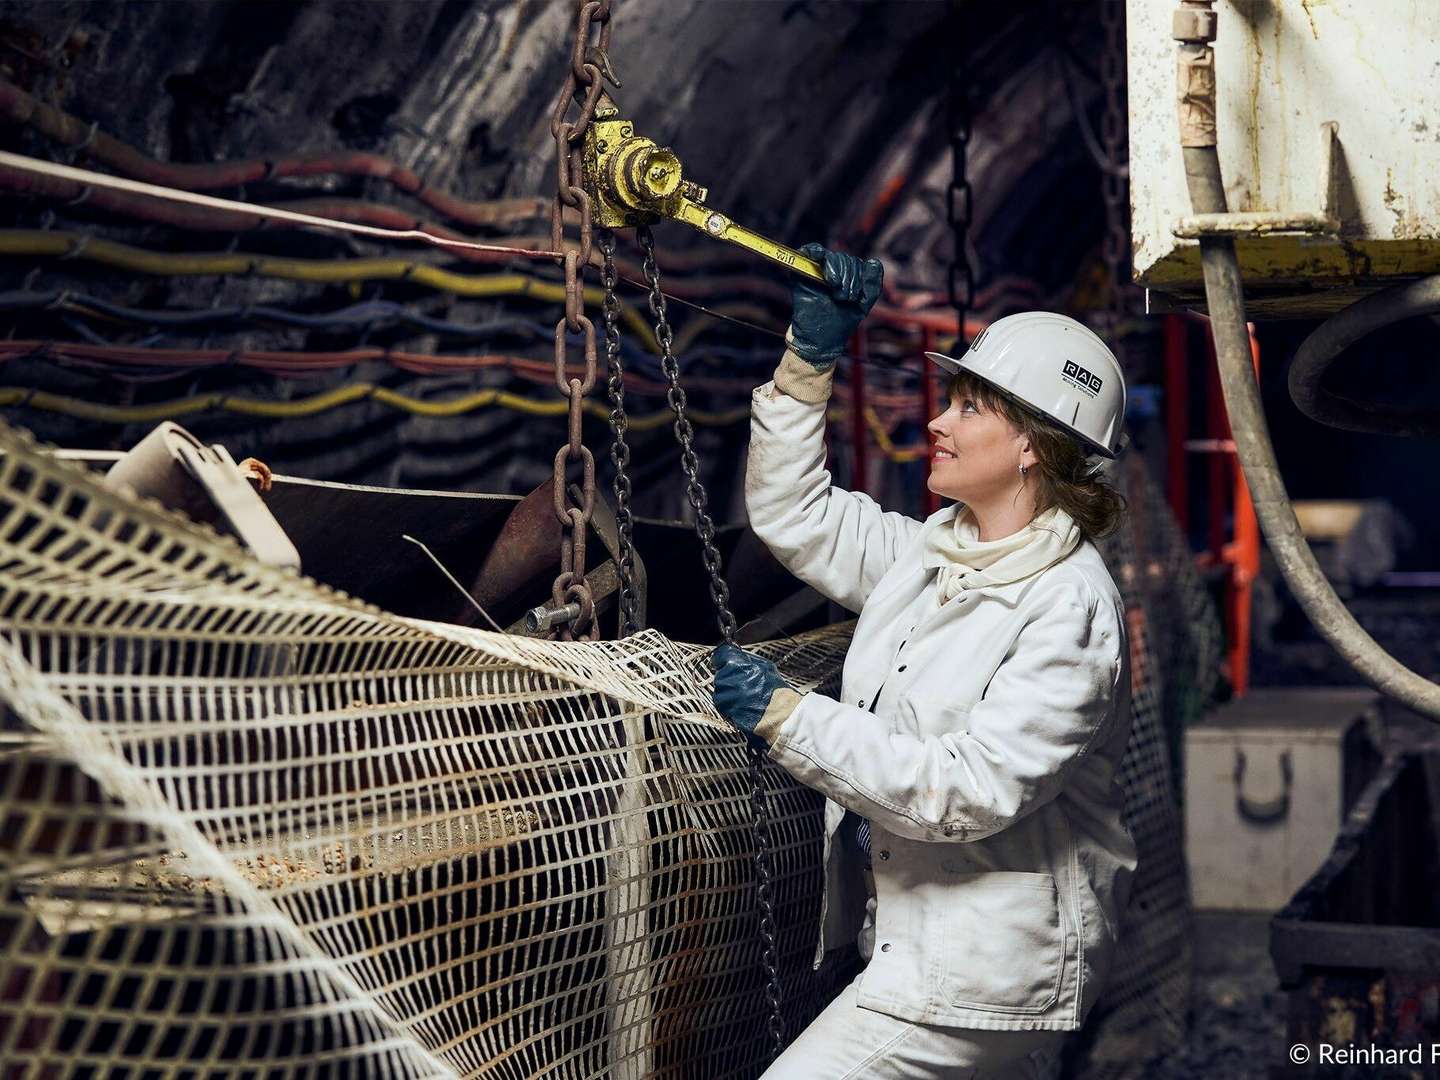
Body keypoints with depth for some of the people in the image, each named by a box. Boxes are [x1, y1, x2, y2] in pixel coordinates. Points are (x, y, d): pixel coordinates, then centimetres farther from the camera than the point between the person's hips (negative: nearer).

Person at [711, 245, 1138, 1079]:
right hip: (910, 941, 9)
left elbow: (968, 791, -26)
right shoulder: (932, 553, 6)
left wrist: (784, 718, -27)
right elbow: (792, 513, 16)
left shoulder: (1071, 607, -19)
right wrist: (811, 353, 8)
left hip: (989, 967, -9)